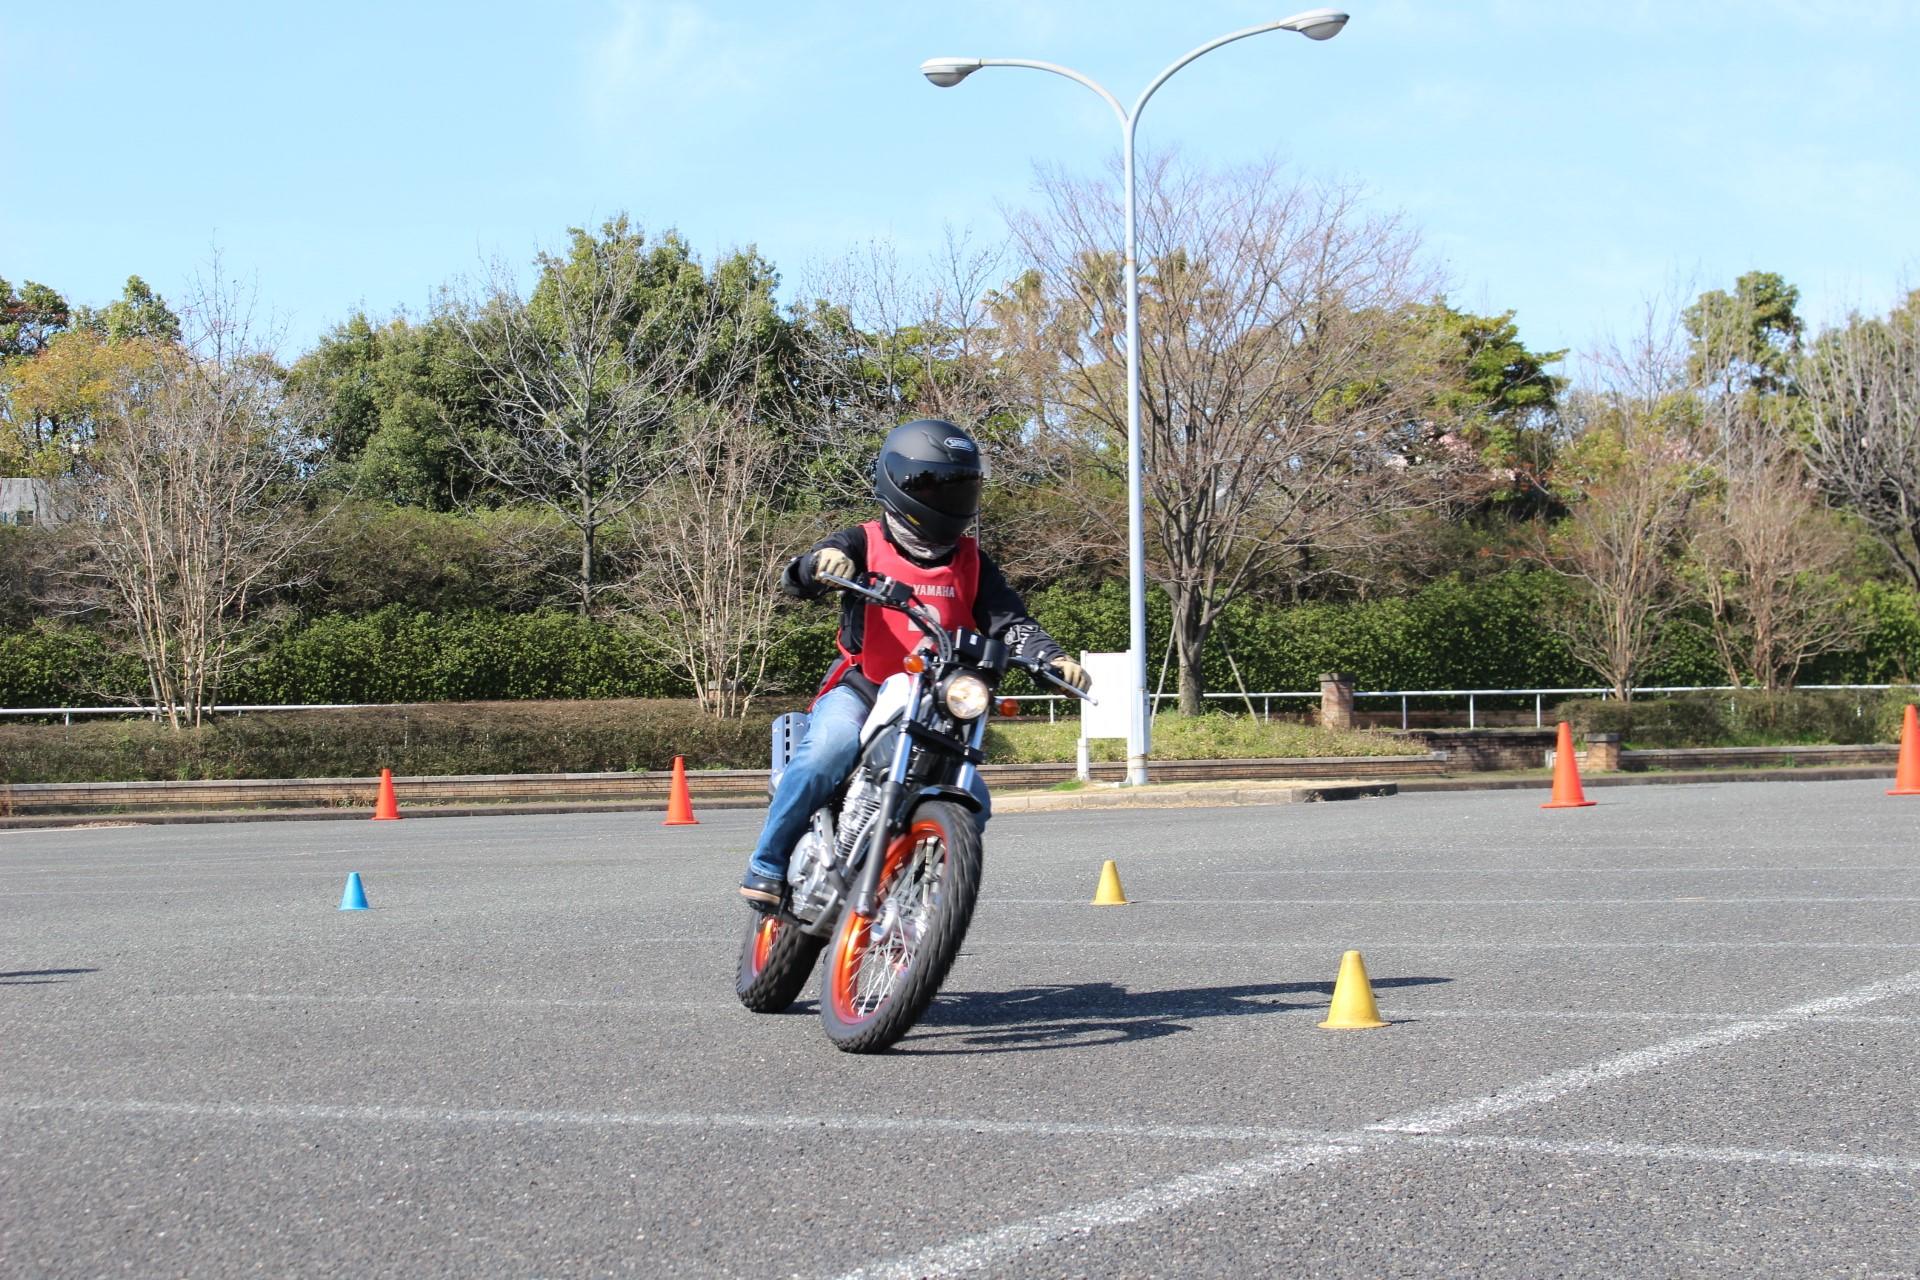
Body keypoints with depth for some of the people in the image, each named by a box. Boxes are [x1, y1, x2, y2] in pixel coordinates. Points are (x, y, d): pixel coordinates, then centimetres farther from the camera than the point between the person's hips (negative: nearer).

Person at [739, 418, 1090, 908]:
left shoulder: (972, 564, 12)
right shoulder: (864, 545, 1)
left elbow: (1009, 622, 4)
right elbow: (796, 578, -12)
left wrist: (1053, 658, -16)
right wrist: (820, 563, -38)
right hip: (861, 688, -4)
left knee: (971, 800, -11)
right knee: (832, 745, -34)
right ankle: (767, 864, -26)